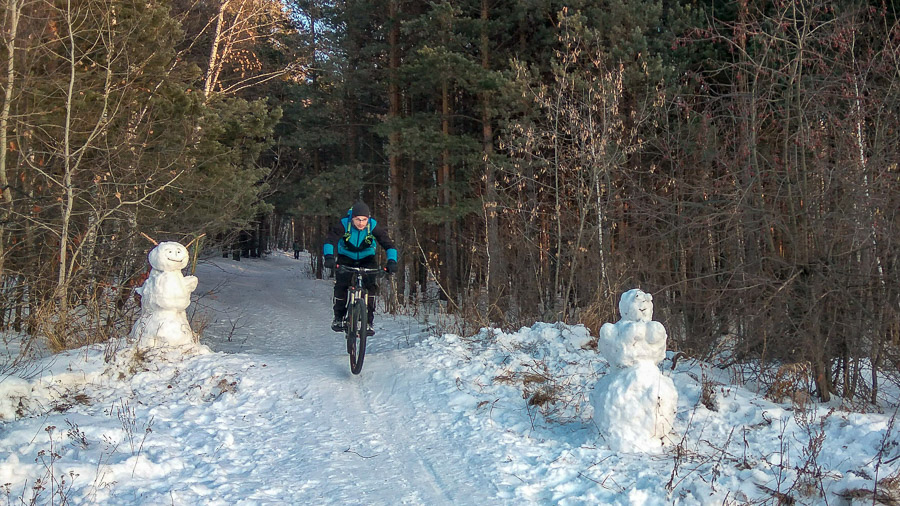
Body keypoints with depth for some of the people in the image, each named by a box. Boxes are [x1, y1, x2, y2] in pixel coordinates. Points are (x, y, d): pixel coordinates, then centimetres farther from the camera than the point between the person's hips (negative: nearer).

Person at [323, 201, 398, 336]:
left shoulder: (374, 226, -25)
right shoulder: (343, 225, -27)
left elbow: (388, 245, -25)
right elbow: (330, 240, -36)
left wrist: (392, 261, -42)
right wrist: (329, 257, -55)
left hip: (366, 259, 0)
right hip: (346, 258, 0)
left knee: (370, 285, -20)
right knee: (341, 285, -16)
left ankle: (368, 322, -10)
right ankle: (338, 317, 7)